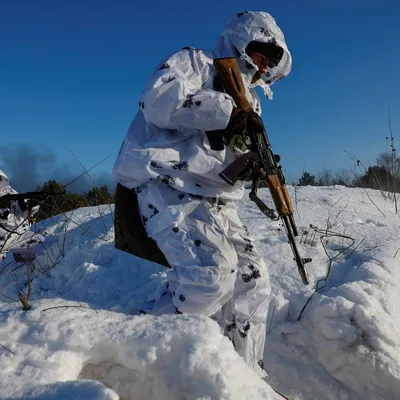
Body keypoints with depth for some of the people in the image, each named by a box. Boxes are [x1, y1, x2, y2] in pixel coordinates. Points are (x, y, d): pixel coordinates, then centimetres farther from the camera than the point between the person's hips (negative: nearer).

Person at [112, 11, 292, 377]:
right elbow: (158, 100, -18)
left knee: (252, 279, 3)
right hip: (166, 186, -9)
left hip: (213, 200, 9)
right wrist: (228, 110, -18)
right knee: (212, 272, -27)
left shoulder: (245, 98, 25)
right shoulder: (194, 62, 4)